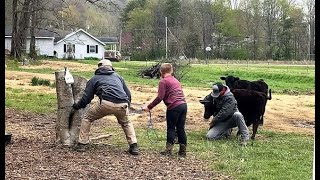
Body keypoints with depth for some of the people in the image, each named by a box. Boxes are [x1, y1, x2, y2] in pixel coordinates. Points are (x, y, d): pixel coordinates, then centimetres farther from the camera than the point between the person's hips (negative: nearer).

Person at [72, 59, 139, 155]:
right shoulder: (118, 76, 32)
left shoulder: (94, 79, 23)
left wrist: (77, 106, 37)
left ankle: (82, 144, 18)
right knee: (126, 123, 31)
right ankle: (134, 146, 18)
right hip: (123, 104, 3)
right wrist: (127, 106, 41)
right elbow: (128, 94, 28)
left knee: (87, 117, 21)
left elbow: (86, 99, 19)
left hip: (106, 103, -3)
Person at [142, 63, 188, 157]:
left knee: (171, 128, 3)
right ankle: (183, 151, 13)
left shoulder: (163, 81, -1)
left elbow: (160, 97, -9)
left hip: (174, 107, -6)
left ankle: (169, 150, 4)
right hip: (183, 105, 6)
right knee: (181, 128, 11)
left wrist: (149, 107, -3)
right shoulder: (176, 80, 22)